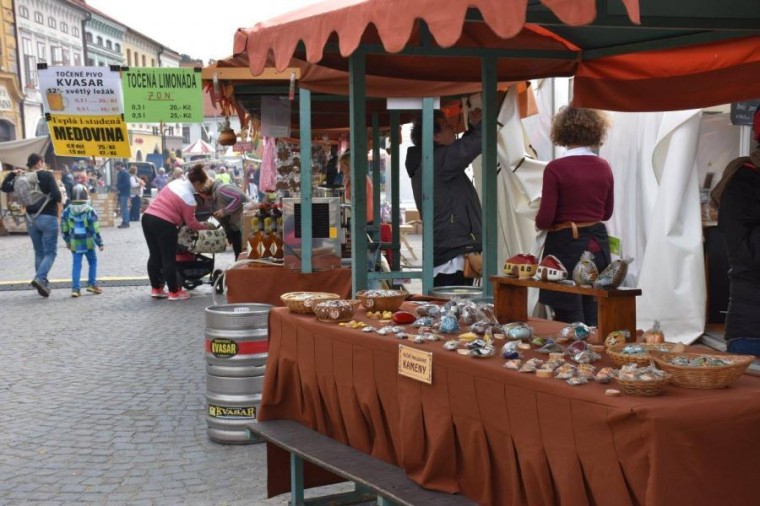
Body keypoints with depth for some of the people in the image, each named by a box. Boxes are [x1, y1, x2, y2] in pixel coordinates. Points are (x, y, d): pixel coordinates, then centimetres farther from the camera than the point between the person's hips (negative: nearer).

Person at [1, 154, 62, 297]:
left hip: (31, 219, 5)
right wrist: (59, 200, 3)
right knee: (50, 253, -2)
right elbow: (56, 195, -17)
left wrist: (12, 174, 12)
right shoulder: (47, 175, -8)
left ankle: (43, 285, 16)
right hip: (48, 218, -5)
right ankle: (40, 278, -22)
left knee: (39, 253, 15)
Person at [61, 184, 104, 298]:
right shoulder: (90, 211, -9)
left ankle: (75, 288, -3)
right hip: (88, 242, -2)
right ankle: (92, 284, 12)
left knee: (76, 265, 4)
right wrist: (100, 243, -1)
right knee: (92, 262, 15)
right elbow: (95, 229, -9)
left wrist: (67, 241, 21)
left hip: (74, 243, 2)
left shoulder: (67, 211, 1)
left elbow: (64, 228, 8)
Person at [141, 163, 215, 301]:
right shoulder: (189, 198, -12)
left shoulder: (176, 182, 9)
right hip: (164, 224, -8)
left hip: (147, 217, 8)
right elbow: (191, 223, -4)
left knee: (154, 255, 15)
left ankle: (156, 289, 23)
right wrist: (204, 225, 14)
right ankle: (174, 292, 11)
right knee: (169, 259, 3)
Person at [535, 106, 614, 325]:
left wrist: (539, 222, 7)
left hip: (566, 245, -5)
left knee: (571, 321, 3)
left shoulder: (555, 169, -13)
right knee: (595, 321, 12)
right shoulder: (603, 167, 2)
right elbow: (606, 213, 13)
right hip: (598, 245, 5)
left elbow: (545, 219, -14)